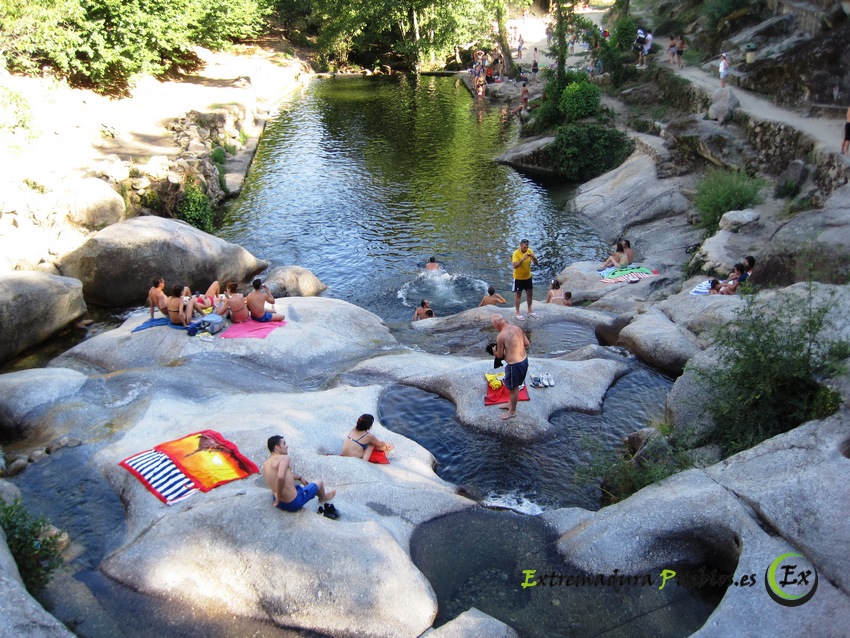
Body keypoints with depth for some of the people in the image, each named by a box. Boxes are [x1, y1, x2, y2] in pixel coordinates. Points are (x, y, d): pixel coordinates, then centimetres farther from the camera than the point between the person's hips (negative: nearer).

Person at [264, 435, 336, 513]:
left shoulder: (265, 464, 3)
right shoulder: (284, 458, -22)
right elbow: (280, 477, -40)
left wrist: (299, 478, 28)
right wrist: (278, 497, -26)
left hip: (280, 504, 8)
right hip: (293, 503, -8)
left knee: (302, 486, 36)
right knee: (319, 483, 17)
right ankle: (323, 497, 50)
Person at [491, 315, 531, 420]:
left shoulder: (501, 336, -20)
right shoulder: (517, 328, 2)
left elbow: (500, 355, -9)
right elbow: (527, 344, 10)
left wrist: (494, 352, 12)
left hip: (514, 364, -8)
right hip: (524, 360, 8)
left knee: (513, 388, 13)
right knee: (515, 386, 27)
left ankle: (512, 411, 30)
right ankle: (510, 404, 47)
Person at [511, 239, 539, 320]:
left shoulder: (530, 251, -6)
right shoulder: (516, 253, -21)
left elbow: (537, 264, -5)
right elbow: (514, 266, -32)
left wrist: (533, 257, -24)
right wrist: (522, 259, -41)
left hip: (528, 277, 6)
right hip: (518, 277, -5)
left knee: (529, 293, 16)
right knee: (518, 295, 6)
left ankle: (529, 311, 33)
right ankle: (518, 313, 16)